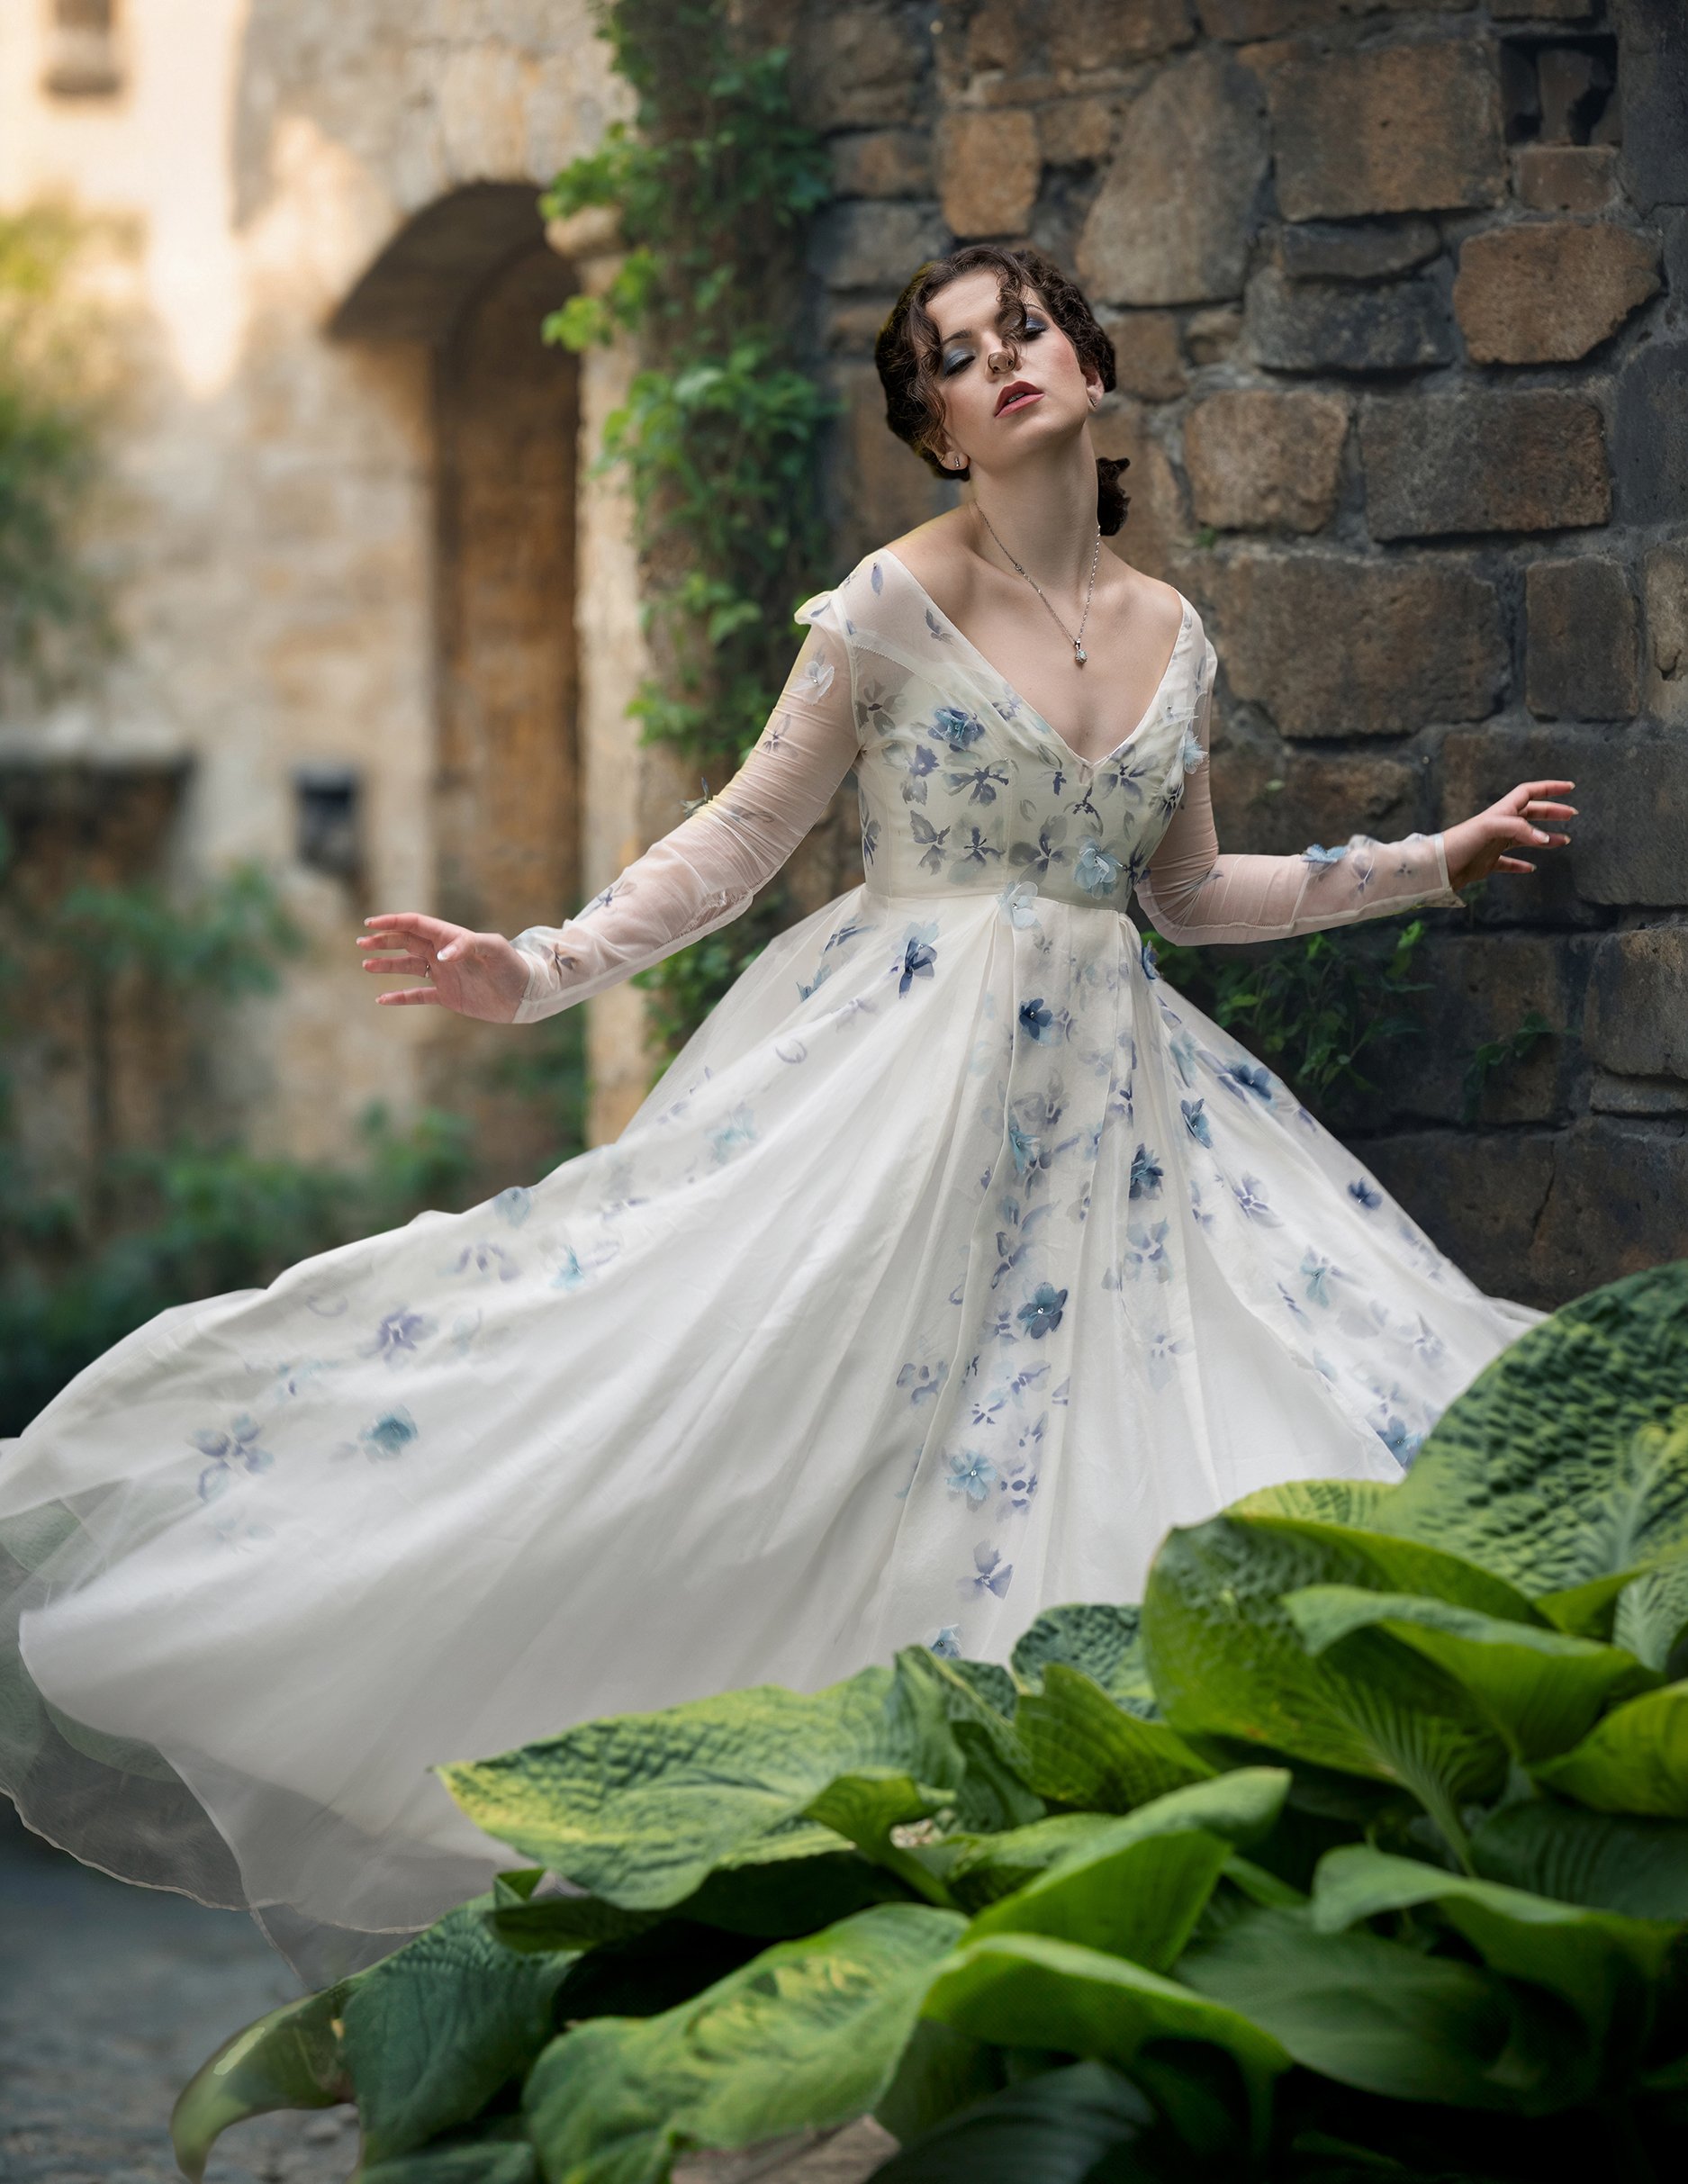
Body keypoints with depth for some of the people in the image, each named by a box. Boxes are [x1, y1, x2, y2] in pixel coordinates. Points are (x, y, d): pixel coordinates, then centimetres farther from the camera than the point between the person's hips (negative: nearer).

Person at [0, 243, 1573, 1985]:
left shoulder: (1172, 633, 9)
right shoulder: (893, 603, -5)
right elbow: (739, 839, -3)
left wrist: (1437, 859, 19)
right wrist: (539, 971, -14)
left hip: (1107, 1088, 5)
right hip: (902, 1058, -5)